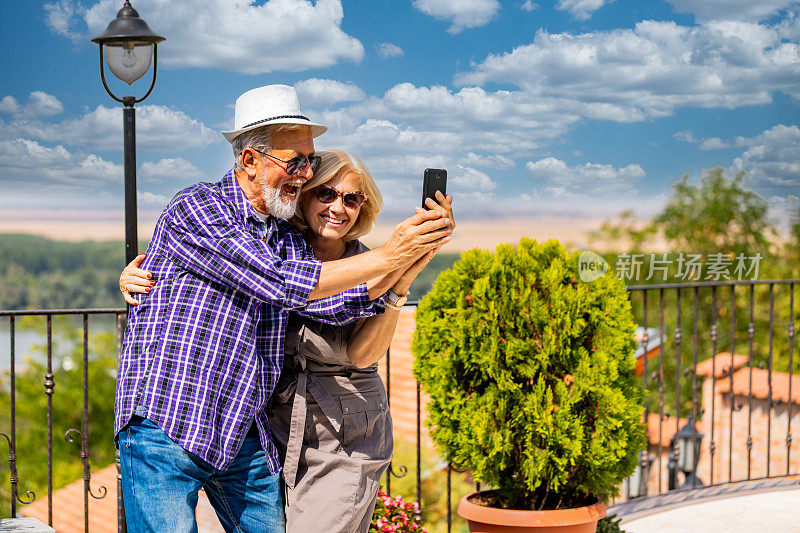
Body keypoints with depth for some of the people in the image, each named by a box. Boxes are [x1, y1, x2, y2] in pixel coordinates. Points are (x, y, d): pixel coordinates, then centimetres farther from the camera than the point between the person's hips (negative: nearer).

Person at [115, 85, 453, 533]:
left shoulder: (290, 238, 12)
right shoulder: (197, 208, -11)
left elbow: (331, 306, -3)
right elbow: (279, 284, -21)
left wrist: (410, 256, -14)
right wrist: (387, 257, -20)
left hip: (243, 437, 7)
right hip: (166, 429, -7)